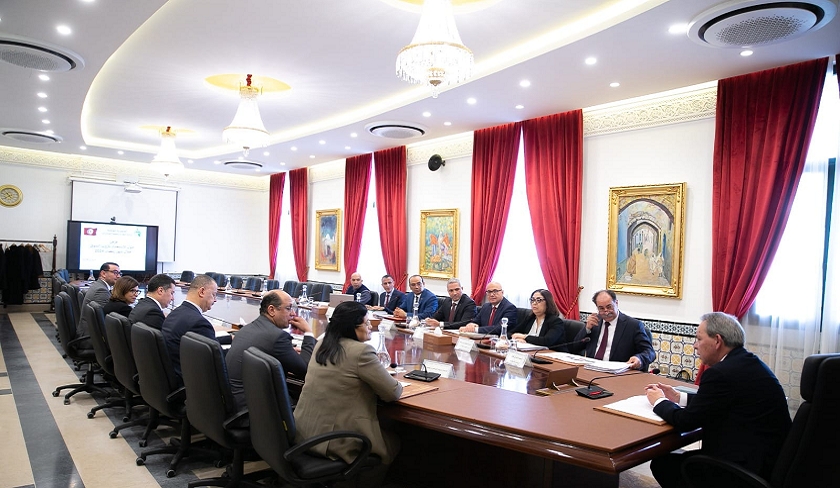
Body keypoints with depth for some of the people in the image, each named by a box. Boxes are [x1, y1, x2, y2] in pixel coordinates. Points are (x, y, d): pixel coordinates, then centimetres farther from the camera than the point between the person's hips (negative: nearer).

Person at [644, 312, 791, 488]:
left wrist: (659, 401, 2)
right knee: (663, 461, 11)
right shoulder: (748, 362, 7)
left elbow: (685, 421, -16)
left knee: (662, 463, -2)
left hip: (747, 465, -9)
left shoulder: (721, 373, -22)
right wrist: (678, 398, 17)